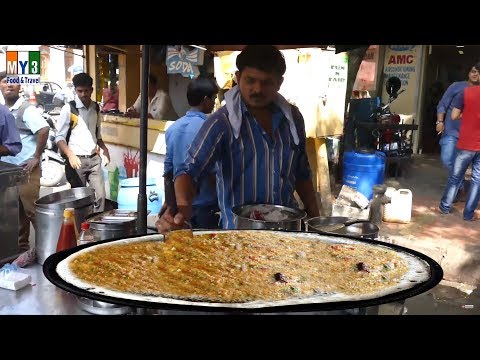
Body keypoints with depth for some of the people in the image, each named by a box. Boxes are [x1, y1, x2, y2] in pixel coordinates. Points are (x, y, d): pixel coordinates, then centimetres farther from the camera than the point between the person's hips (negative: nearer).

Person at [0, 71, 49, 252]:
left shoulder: (26, 108, -11)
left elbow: (43, 129, -23)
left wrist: (36, 157, -19)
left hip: (25, 168, -7)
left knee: (32, 209, -5)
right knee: (15, 211, 14)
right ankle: (21, 247, 24)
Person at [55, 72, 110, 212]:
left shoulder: (96, 108, 10)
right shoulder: (68, 109, -6)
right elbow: (59, 137, -7)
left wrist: (104, 148, 4)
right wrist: (70, 155, -21)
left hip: (94, 158, 4)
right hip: (76, 159, -4)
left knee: (100, 195, -1)